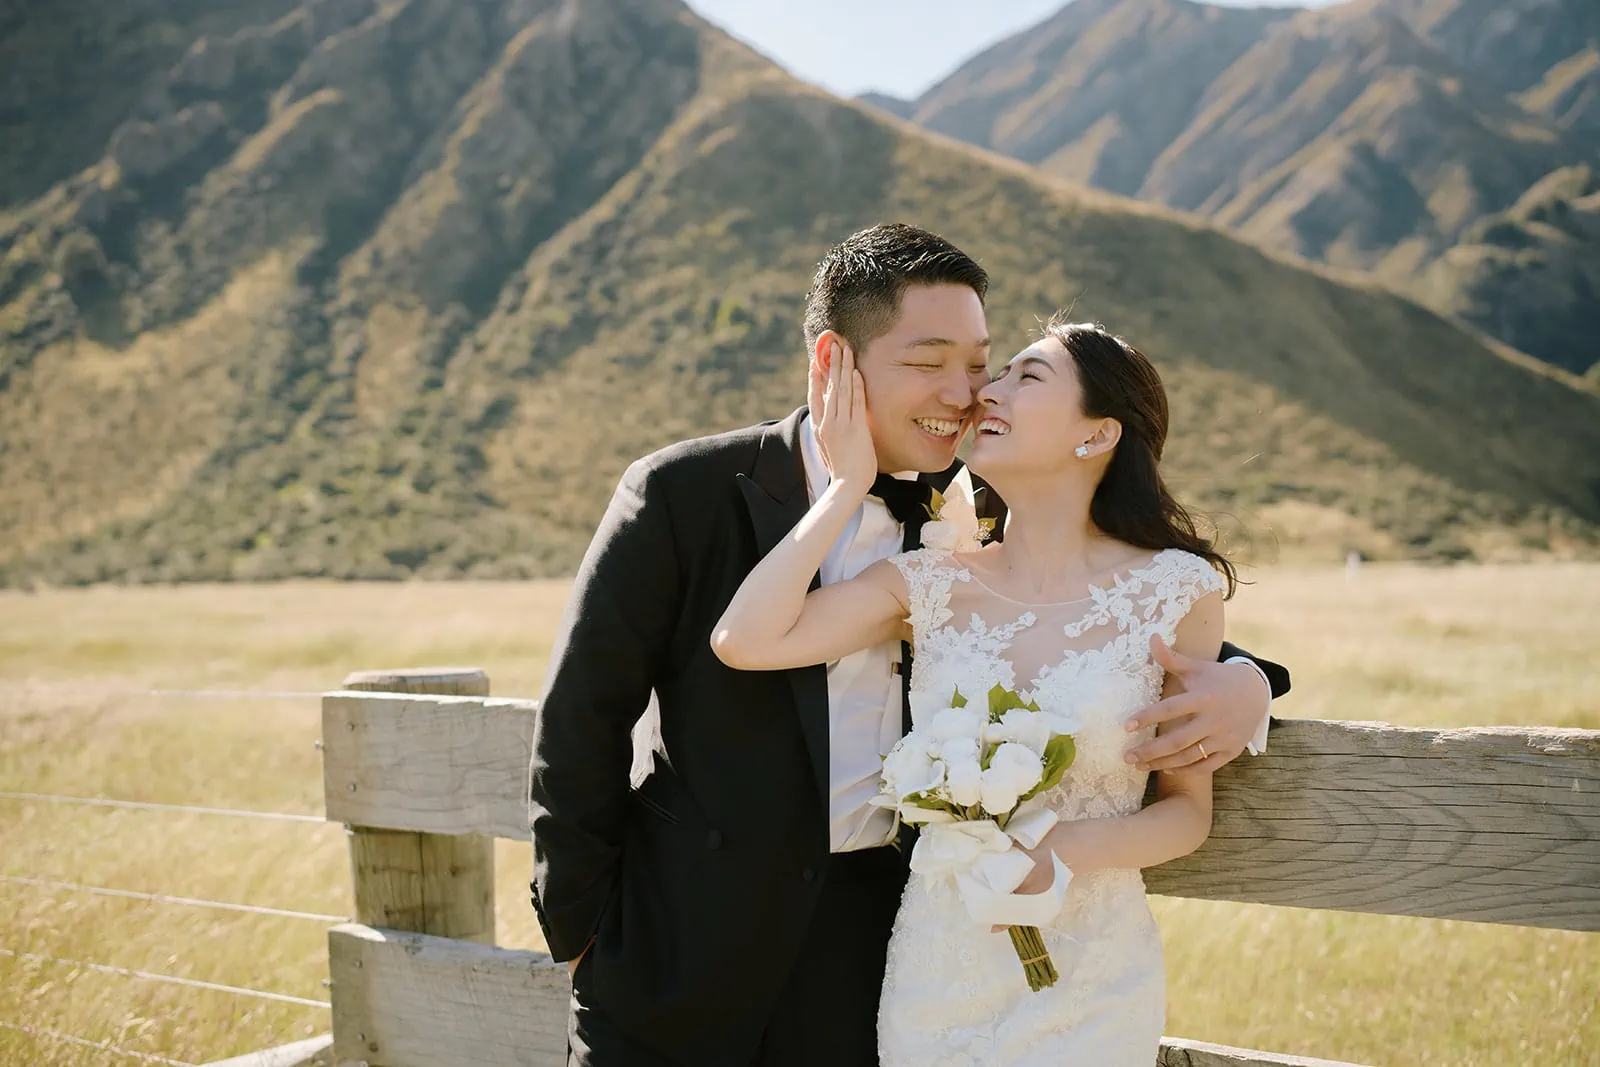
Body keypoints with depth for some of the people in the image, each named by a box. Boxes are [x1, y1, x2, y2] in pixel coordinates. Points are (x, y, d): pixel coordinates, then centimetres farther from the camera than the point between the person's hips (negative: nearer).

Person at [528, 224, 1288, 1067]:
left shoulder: (973, 515, 0)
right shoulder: (683, 494, -9)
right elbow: (580, 719, -5)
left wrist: (1239, 681, -15)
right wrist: (583, 926, -3)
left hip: (874, 954, 3)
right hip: (678, 959, -2)